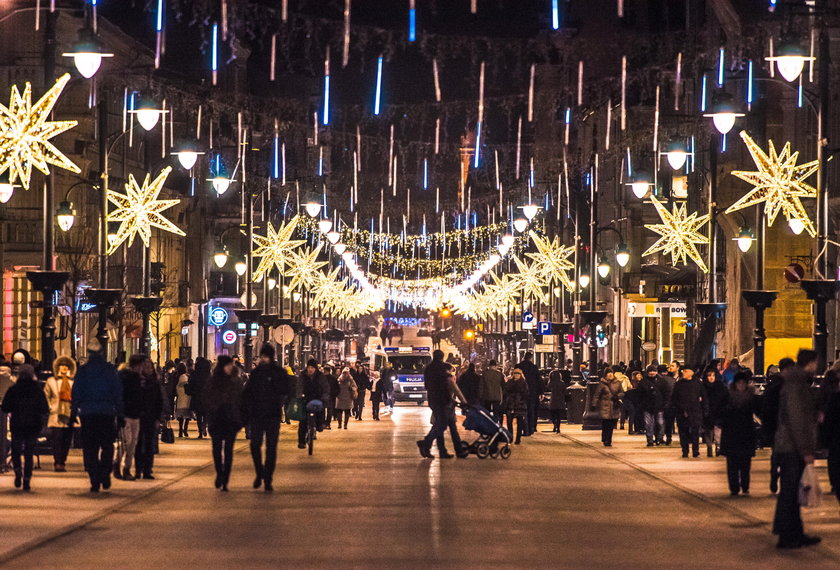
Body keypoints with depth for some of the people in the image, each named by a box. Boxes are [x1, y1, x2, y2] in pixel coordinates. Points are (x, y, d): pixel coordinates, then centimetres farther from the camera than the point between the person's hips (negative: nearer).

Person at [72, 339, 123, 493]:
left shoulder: (82, 370, 0)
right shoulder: (110, 369, 2)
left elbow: (76, 393, 0)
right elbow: (118, 393, 4)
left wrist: (74, 413, 5)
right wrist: (120, 414, 9)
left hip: (87, 413, 0)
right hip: (107, 413, 0)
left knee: (90, 448, 4)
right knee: (107, 445, 13)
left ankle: (95, 481, -1)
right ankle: (105, 475, -1)